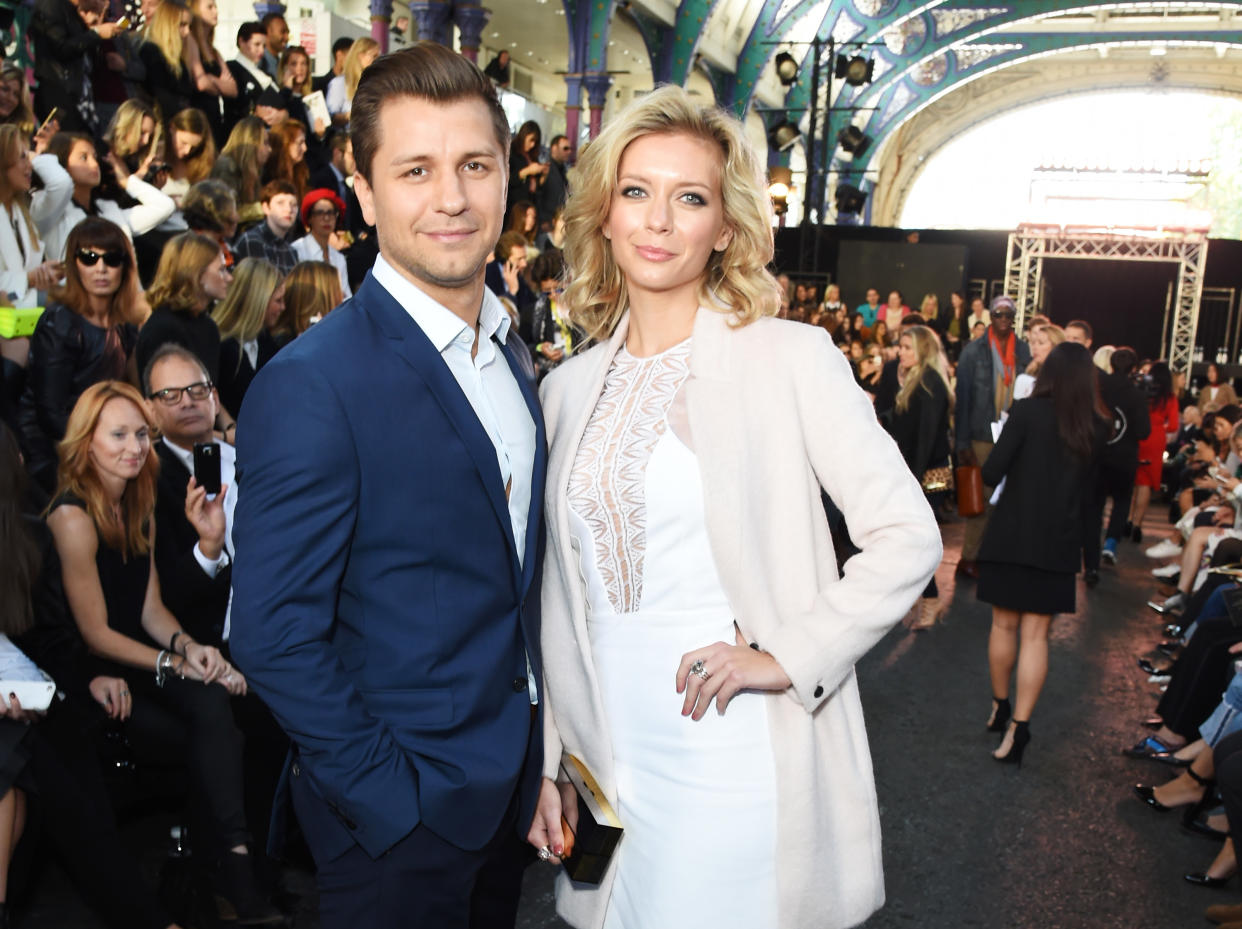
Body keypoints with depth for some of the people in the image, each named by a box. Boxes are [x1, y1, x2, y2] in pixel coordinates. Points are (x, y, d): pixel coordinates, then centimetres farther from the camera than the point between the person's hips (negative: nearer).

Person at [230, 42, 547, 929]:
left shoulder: (511, 351, 2)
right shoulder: (310, 388, -22)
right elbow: (275, 638, -20)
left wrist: (542, 753, 6)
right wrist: (394, 800, -17)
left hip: (514, 782, 7)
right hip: (399, 818, -7)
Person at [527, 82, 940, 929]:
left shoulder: (791, 358, -7)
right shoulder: (570, 388, 6)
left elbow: (910, 536, -7)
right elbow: (561, 596, 10)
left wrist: (787, 656, -16)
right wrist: (545, 763, 9)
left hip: (744, 763, -4)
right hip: (609, 761, 4)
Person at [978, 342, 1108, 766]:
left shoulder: (1028, 410, -10)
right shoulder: (1097, 426, 3)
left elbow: (991, 473, -13)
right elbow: (1088, 482, 15)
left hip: (1012, 535, -2)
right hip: (1060, 541, 2)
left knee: (1004, 624, 12)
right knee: (1036, 634, 4)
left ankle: (1000, 707, 26)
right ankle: (1019, 725, 0)